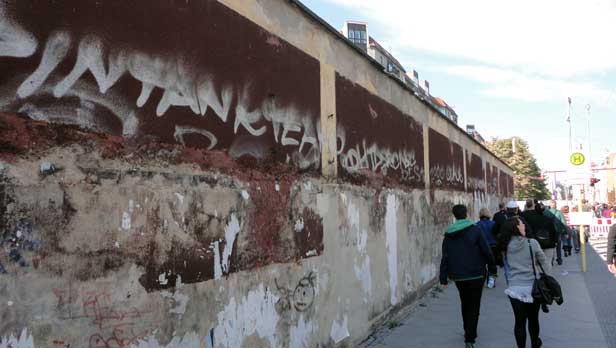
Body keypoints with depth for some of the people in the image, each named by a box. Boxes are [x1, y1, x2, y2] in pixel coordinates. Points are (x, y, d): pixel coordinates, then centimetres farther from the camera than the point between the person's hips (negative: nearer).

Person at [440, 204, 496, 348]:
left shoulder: (448, 235, 0)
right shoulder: (475, 230, -10)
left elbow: (445, 257, 0)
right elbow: (486, 251, -8)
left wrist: (443, 277, 5)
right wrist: (492, 267, 5)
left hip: (458, 276, 3)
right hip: (476, 275, -3)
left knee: (465, 304, 22)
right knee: (474, 306, 3)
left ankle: (468, 331, 33)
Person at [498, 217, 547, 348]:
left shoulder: (506, 244, -4)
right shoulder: (532, 243, -10)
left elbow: (506, 264, 5)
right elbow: (543, 262, 2)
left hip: (514, 288, 1)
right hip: (532, 287, -1)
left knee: (519, 321, 7)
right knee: (533, 319, 20)